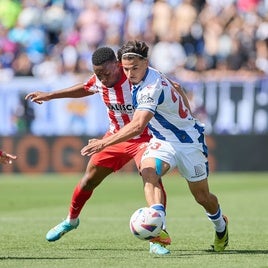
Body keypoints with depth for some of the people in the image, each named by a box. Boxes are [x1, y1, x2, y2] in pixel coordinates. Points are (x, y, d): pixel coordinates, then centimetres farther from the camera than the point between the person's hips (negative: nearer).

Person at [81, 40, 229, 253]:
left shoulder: (152, 88, -32)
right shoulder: (149, 76, -5)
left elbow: (137, 126, -44)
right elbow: (178, 92, 12)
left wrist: (105, 143, -47)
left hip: (188, 142, -7)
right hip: (162, 141, 7)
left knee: (203, 197, 8)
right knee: (148, 172, -26)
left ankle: (221, 225, 41)